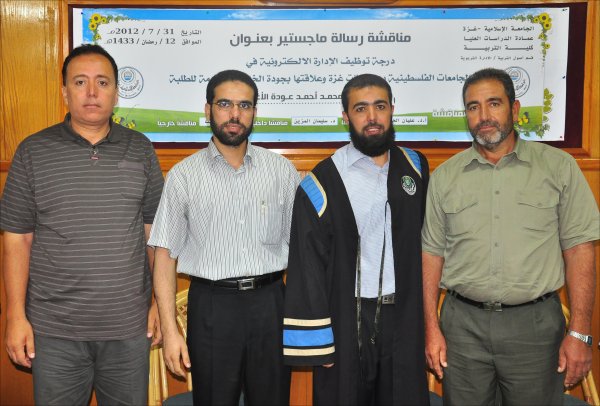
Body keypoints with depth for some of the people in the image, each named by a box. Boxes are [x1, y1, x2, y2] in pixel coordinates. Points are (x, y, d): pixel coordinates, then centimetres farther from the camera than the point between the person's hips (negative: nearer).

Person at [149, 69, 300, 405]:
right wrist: (170, 331, -6)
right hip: (211, 306, -1)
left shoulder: (282, 170, 3)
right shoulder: (184, 175, -1)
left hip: (270, 304, 1)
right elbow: (166, 255, -1)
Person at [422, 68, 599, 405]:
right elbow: (433, 254, 6)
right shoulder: (445, 176, 5)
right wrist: (432, 328, 1)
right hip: (463, 324, 2)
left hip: (535, 323, -1)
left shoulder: (559, 166, -1)